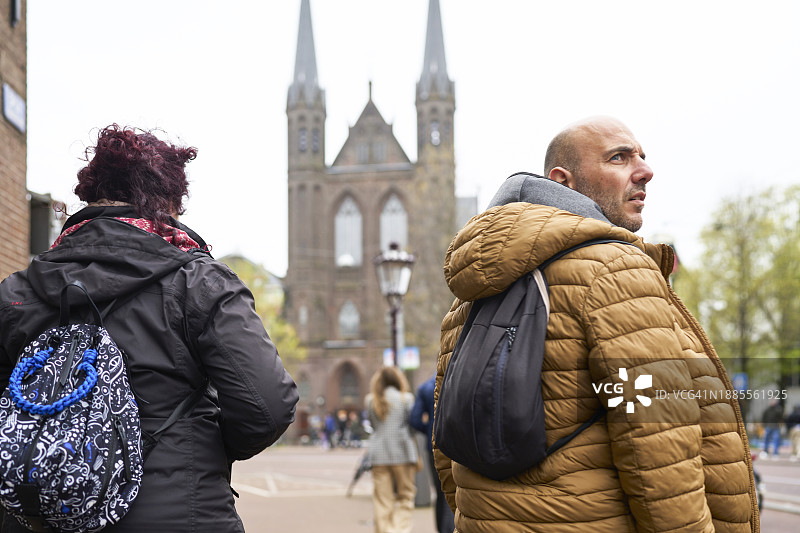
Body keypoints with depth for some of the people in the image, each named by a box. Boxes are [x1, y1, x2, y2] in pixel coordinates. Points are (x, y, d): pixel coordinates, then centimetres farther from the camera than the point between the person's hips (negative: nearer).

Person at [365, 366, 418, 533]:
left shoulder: (371, 401, 8)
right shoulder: (406, 398, -1)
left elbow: (372, 425, 13)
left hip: (378, 454, 3)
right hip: (402, 452, -3)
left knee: (382, 500, 5)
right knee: (405, 496, 5)